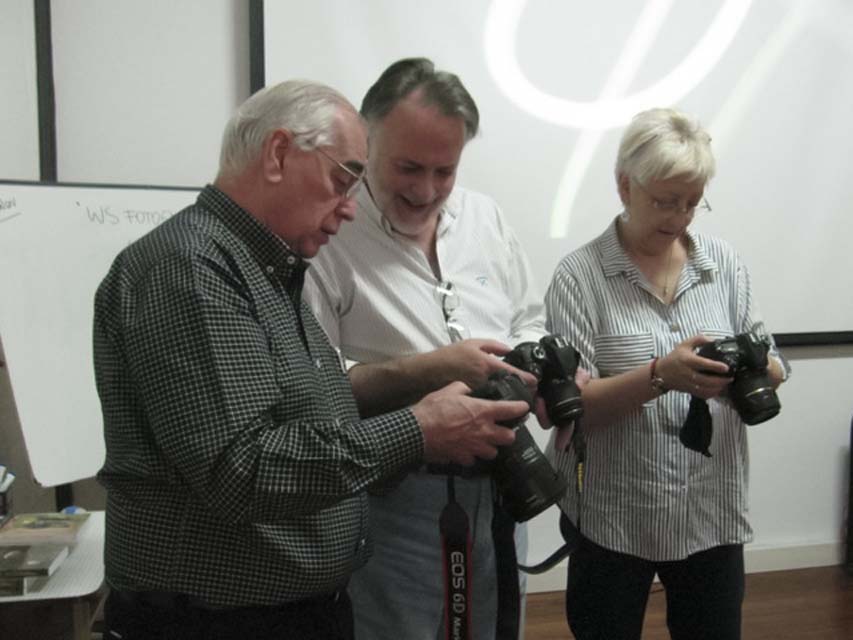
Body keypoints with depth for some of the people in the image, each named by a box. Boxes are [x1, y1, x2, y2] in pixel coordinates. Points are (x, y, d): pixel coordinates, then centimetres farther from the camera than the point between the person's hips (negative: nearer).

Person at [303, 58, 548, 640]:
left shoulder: (486, 217, 5)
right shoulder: (326, 235, -14)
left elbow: (529, 324, 14)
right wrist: (429, 369, -23)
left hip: (493, 487, 6)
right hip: (388, 498, -6)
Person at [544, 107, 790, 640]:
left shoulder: (725, 264, 3)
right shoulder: (581, 275, -9)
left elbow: (775, 371, 3)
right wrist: (659, 376, -29)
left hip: (714, 516, 4)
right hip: (612, 522, -3)